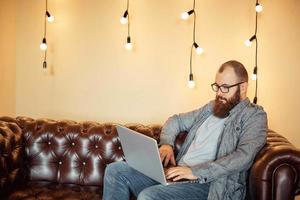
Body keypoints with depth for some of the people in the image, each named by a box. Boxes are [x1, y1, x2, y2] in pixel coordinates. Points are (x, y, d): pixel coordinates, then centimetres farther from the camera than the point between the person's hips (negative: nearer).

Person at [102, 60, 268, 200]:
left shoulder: (254, 115, -1)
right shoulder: (212, 107, 20)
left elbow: (243, 157, -18)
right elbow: (176, 120, 27)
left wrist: (196, 172, -23)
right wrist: (166, 143, 5)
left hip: (207, 183, -7)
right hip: (178, 173, 7)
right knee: (115, 170, -5)